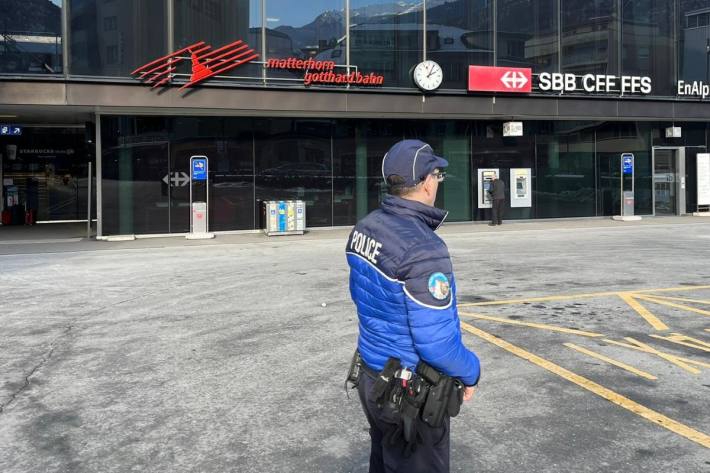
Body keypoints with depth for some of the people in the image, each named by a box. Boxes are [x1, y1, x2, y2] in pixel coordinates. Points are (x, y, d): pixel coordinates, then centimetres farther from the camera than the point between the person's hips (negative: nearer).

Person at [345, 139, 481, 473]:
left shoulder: (365, 227, -3)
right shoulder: (421, 248, -29)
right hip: (411, 395, -8)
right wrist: (470, 372, -8)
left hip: (371, 378, 8)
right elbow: (437, 342, -26)